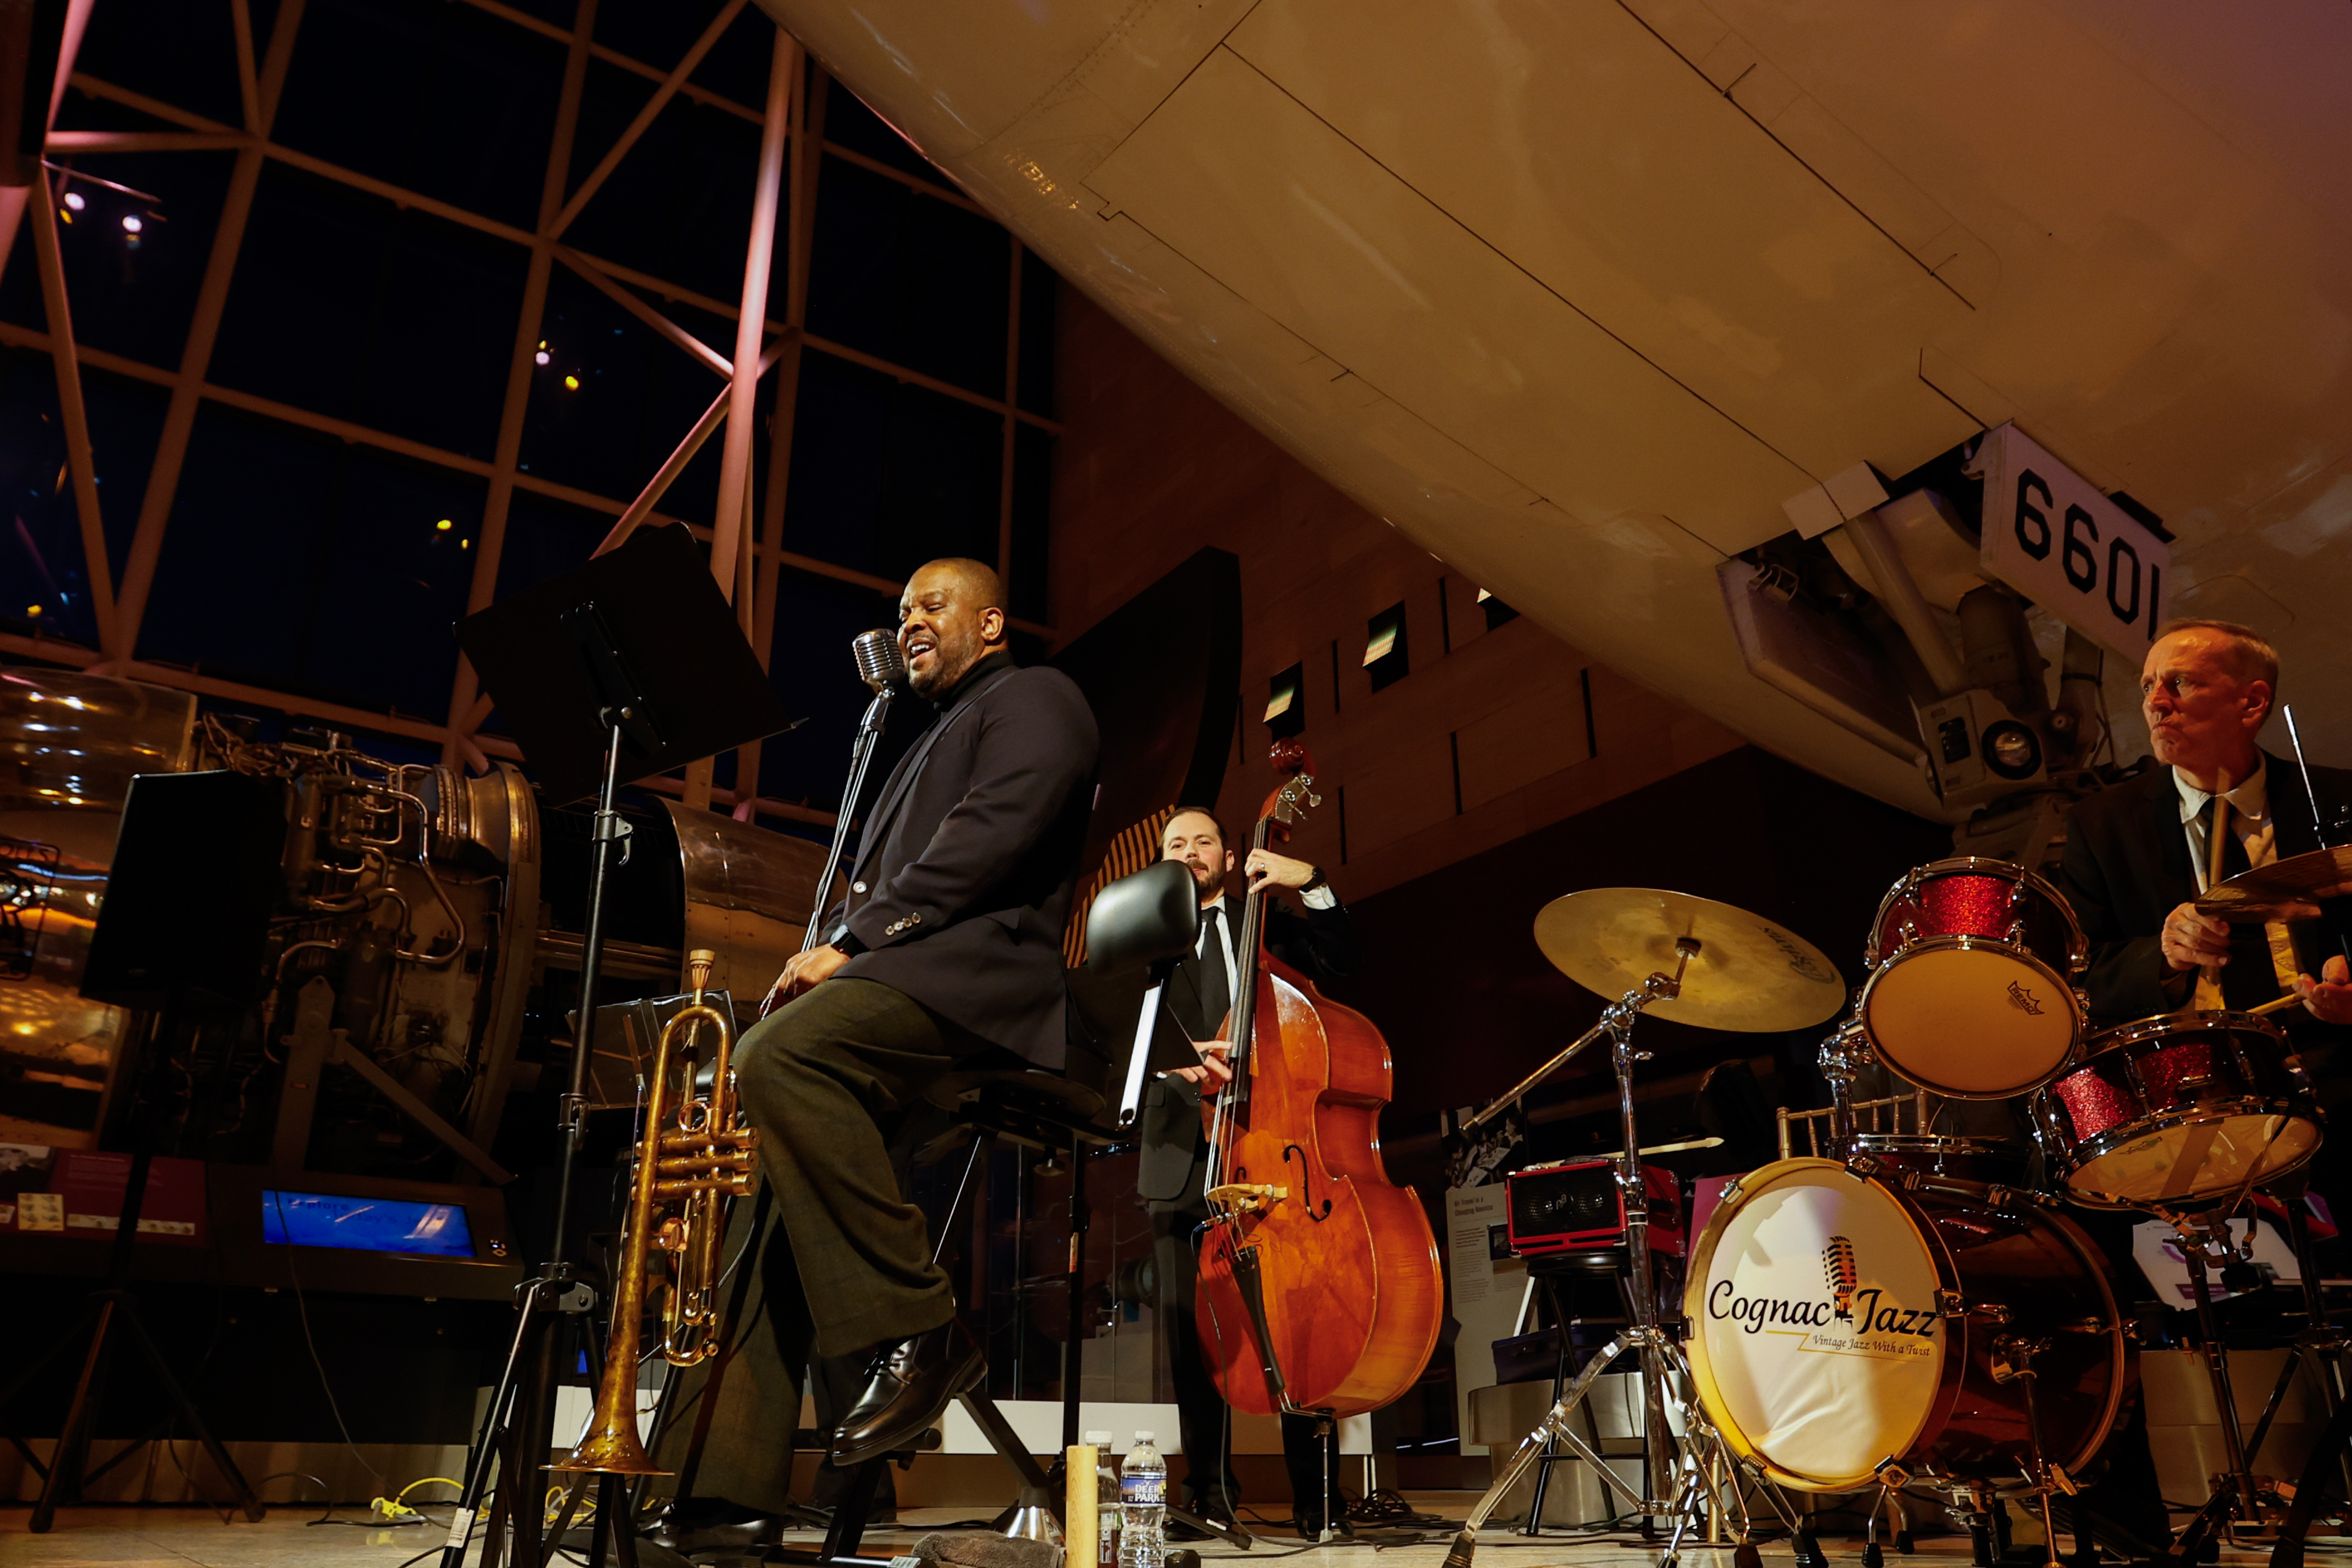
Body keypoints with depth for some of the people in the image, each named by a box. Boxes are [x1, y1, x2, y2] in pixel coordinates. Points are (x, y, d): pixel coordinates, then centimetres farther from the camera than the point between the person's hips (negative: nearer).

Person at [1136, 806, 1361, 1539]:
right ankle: (1210, 1493, 8)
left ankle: (1317, 1497, 1)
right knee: (1187, 1320, -1)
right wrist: (1176, 1057, -20)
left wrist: (1311, 883, -7)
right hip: (1182, 1149, 1)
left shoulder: (1266, 922, 17)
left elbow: (1343, 960, 5)